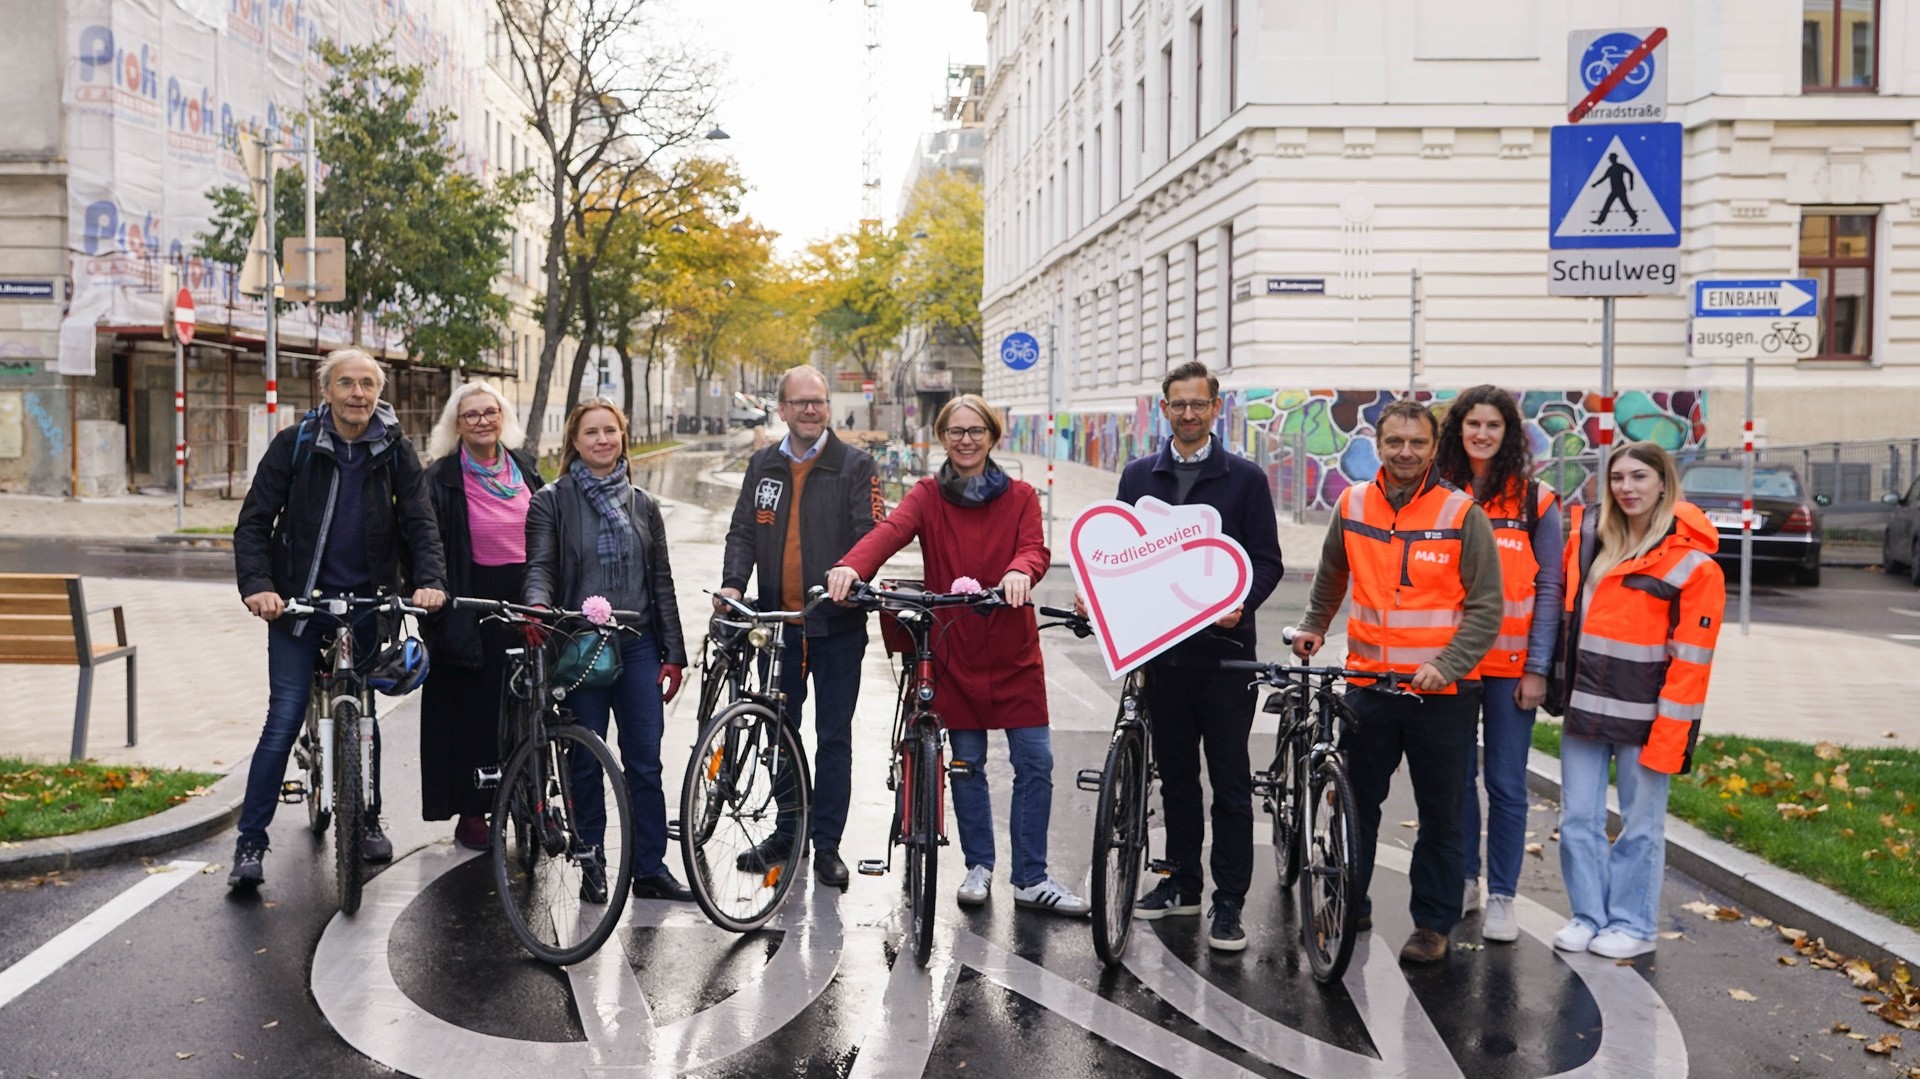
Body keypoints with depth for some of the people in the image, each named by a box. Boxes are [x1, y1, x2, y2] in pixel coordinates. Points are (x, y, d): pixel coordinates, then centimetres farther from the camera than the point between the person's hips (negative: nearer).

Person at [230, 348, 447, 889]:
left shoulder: (394, 452, 0)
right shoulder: (295, 444, -5)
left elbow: (419, 522, -3)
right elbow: (254, 521, -6)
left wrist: (430, 580, -20)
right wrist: (258, 585, -21)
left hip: (365, 599, 2)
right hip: (299, 599, -2)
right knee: (284, 719, -7)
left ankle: (368, 820, 30)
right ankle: (250, 844, 0)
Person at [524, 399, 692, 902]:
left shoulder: (642, 505, 13)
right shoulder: (551, 501, 3)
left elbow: (661, 581, 12)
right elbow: (540, 566, -7)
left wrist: (673, 654, 7)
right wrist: (538, 605, -30)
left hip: (637, 645, 3)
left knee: (645, 762, 2)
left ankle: (650, 868, 10)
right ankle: (592, 868, 15)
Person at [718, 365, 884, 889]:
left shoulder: (855, 467, -3)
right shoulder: (763, 466, 9)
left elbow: (872, 536, -9)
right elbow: (743, 531, 8)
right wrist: (733, 582, -9)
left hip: (837, 624, -4)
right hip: (778, 622, 4)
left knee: (833, 737, 3)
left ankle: (826, 844, 13)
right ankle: (786, 834, 26)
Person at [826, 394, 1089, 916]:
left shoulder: (1020, 496, 6)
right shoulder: (928, 496, 3)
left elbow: (1034, 548, -11)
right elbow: (890, 530, -17)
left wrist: (1019, 572, -36)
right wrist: (851, 567, -38)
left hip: (1013, 648, 0)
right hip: (955, 648, 0)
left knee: (1035, 761, -1)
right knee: (967, 763, 8)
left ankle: (1031, 879, 9)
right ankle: (979, 867, 23)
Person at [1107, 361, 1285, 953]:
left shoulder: (1245, 478, 1)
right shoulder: (1139, 476, 11)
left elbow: (1267, 560, -2)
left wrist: (1241, 603, -20)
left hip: (1224, 649, -3)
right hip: (1159, 648, 4)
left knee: (1229, 778, 0)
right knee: (1174, 772, 13)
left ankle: (1229, 900, 7)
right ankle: (1182, 880, 26)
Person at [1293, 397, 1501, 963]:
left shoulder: (1462, 513, -7)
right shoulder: (1352, 507, 4)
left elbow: (1486, 607, -7)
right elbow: (1330, 578, 24)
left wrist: (1445, 666, -16)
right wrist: (1313, 627, 26)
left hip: (1442, 693, -3)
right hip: (1368, 686, 3)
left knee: (1440, 816, 7)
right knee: (1356, 804, 11)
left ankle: (1433, 925, 19)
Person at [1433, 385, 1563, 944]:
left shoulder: (1535, 500, 1)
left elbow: (1549, 588, 0)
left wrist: (1538, 667, -6)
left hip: (1511, 665, -2)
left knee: (1506, 784, 2)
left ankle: (1501, 898, 12)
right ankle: (1462, 881, 23)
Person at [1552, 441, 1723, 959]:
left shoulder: (1692, 563, -9)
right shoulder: (1590, 537, 6)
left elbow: (1691, 659, -11)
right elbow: (1569, 612, 20)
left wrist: (1669, 735, -14)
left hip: (1643, 717, -5)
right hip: (1585, 706, 5)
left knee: (1640, 824, 5)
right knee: (1578, 819, 8)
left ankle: (1633, 926, 18)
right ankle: (1589, 915, 21)